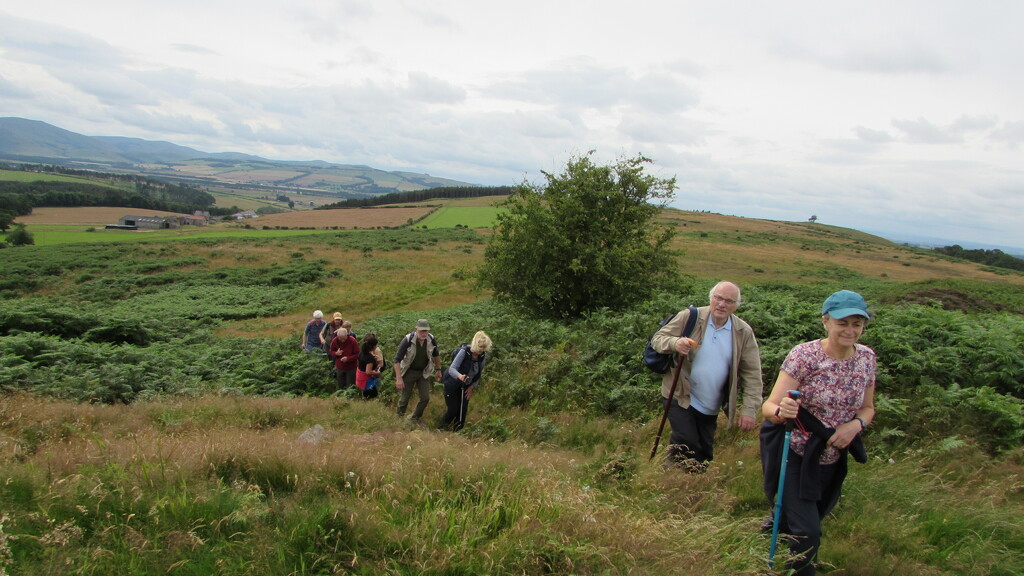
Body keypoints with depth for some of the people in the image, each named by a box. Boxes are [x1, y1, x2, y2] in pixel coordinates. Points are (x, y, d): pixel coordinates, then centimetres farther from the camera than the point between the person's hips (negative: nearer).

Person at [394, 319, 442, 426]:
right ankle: (400, 418, 30)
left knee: (425, 398, 2)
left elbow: (436, 355, 8)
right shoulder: (408, 340, -26)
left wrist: (438, 370, 11)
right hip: (409, 372, -3)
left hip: (424, 372, 3)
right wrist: (399, 379, -26)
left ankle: (415, 418, 26)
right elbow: (397, 359, -22)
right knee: (404, 398, 4)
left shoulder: (431, 340, -14)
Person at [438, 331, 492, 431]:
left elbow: (479, 373, 4)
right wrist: (460, 376, -53)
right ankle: (440, 428, 17)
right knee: (454, 409, -7)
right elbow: (452, 369, -34)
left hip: (465, 386, 5)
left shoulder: (483, 356, -10)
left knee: (463, 410, 0)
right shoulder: (464, 351, -27)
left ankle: (457, 431, 18)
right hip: (452, 384, -5)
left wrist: (472, 387, -4)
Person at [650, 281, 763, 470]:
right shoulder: (689, 317, -10)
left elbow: (752, 374, -3)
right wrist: (675, 343, -31)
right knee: (687, 447, -14)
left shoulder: (744, 332, -3)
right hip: (680, 397, -3)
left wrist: (749, 409, -10)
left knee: (705, 453, 14)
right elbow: (657, 338, -7)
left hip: (710, 407, 3)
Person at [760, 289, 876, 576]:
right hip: (795, 455, -5)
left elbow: (867, 407, 9)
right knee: (808, 534, -10)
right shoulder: (804, 355, -21)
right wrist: (782, 411, -46)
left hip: (831, 461, 5)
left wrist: (856, 424, -13)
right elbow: (769, 407, -23)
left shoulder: (866, 358, -6)